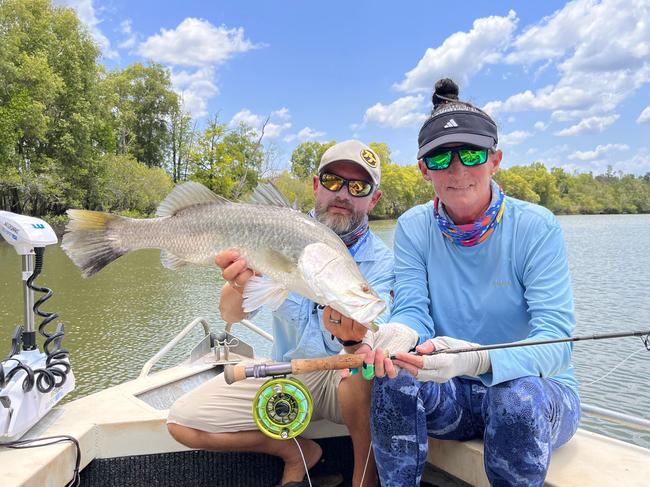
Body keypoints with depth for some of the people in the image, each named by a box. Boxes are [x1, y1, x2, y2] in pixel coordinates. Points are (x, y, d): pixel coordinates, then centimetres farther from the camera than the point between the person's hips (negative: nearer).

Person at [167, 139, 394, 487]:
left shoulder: (380, 260, -12)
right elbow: (231, 316, -16)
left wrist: (353, 338, -50)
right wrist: (239, 290, -40)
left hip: (349, 378, -2)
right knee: (181, 422, -9)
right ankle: (297, 451, 7)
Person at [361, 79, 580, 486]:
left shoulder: (536, 227, -16)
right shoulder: (413, 228, -6)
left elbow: (556, 341, -23)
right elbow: (413, 310, -11)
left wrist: (479, 360, -43)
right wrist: (400, 333, -37)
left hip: (542, 390, -1)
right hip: (455, 396, 2)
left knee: (518, 396, -34)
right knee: (393, 375, -26)